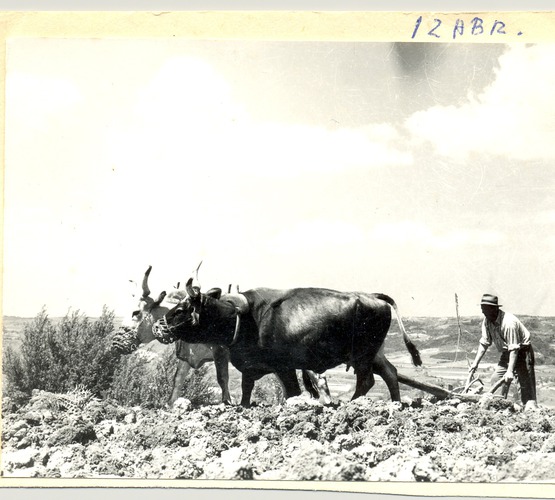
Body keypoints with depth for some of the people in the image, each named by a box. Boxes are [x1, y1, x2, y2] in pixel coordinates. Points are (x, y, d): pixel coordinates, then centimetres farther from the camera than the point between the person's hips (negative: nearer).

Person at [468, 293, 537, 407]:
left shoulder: (509, 322, -31)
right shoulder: (486, 321, -7)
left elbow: (514, 349, -31)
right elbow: (484, 343, 2)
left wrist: (510, 371, -35)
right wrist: (476, 363, -3)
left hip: (522, 350, -8)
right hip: (506, 353, 8)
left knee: (525, 383, -12)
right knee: (496, 380, 3)